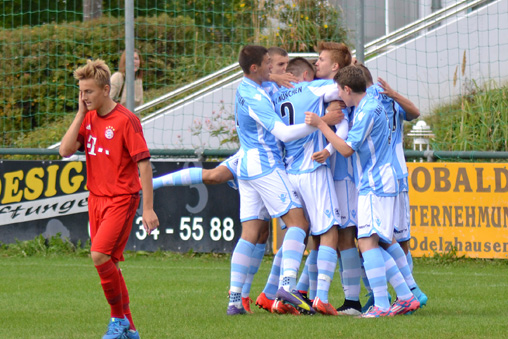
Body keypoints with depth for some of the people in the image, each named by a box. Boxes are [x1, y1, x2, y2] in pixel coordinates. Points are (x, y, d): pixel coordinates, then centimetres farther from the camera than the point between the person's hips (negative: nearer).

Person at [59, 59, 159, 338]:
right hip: (97, 198, 7)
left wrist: (148, 207, -15)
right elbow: (65, 150, -1)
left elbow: (144, 163, -13)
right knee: (108, 263, 8)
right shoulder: (88, 118, 9)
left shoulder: (125, 120, -12)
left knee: (100, 255, -21)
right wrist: (80, 114, -5)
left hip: (122, 199, -7)